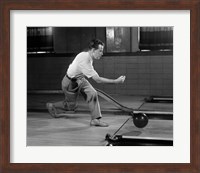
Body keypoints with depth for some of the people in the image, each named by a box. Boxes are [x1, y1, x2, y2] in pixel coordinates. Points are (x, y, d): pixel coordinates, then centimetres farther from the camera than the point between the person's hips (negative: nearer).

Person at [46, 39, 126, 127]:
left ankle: (95, 119, -3)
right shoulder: (84, 60, -37)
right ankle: (52, 106, 35)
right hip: (70, 82, -8)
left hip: (80, 79, 8)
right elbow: (98, 80, -36)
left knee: (93, 94, -9)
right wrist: (115, 81, -33)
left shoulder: (88, 55, -10)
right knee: (71, 106, 10)